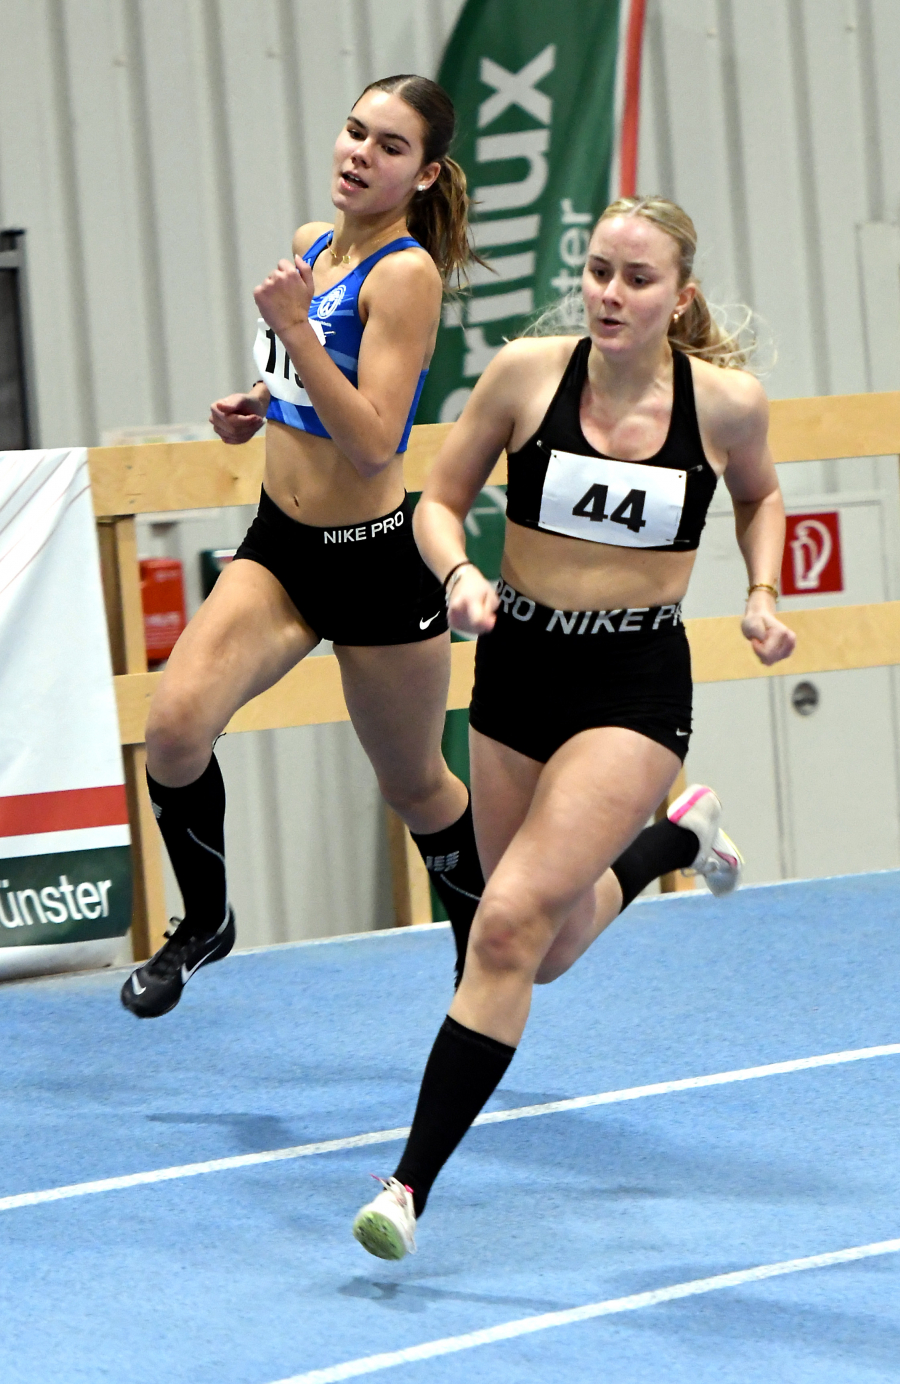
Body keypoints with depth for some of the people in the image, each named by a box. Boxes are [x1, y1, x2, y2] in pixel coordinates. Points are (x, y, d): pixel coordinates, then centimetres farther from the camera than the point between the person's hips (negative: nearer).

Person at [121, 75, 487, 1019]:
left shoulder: (405, 273, -17)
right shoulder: (311, 244, 6)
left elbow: (374, 441, -26)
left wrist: (294, 328, -31)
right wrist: (258, 402, 6)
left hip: (375, 560, -6)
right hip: (279, 547, 6)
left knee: (414, 784, 12)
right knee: (175, 727, -17)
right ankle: (204, 921, 4)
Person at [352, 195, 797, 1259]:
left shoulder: (727, 401, -8)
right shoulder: (527, 373, -9)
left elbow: (759, 496, 15)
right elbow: (440, 500, 3)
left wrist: (761, 594, -1)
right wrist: (458, 576, -17)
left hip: (635, 685, -3)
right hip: (517, 667, 3)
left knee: (511, 922, -18)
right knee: (553, 952, 18)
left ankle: (411, 1185, -12)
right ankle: (679, 835, 50)